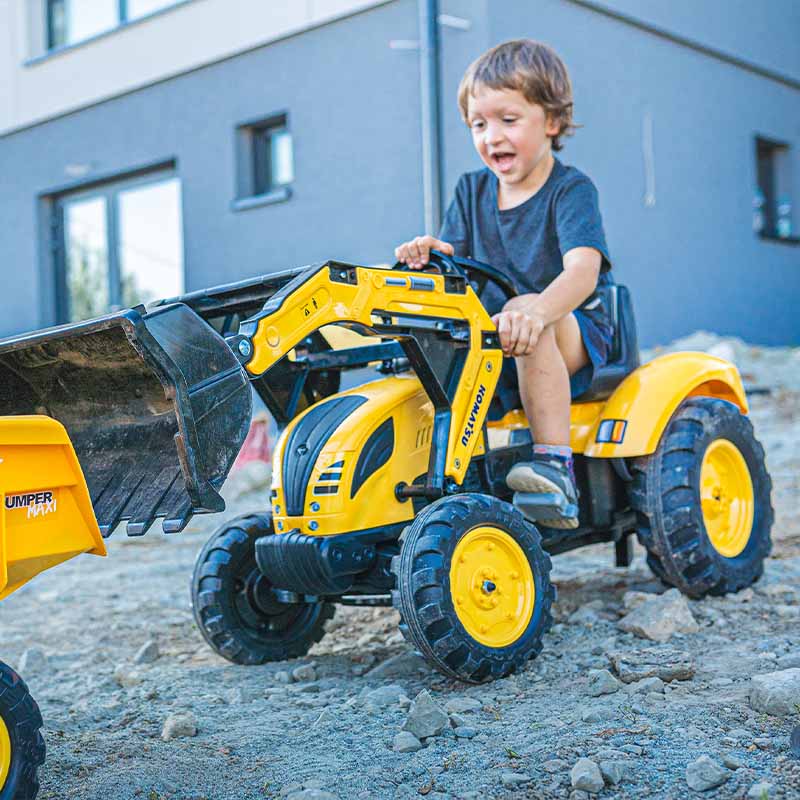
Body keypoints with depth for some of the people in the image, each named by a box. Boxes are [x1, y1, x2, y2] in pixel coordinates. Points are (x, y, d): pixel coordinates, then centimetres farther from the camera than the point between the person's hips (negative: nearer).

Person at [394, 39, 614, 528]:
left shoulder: (571, 190, -9)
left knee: (525, 312, -37)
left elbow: (582, 271, -26)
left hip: (576, 338, -6)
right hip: (488, 341, 6)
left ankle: (555, 466, -37)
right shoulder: (472, 190, 10)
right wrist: (430, 254, -22)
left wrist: (536, 312, -48)